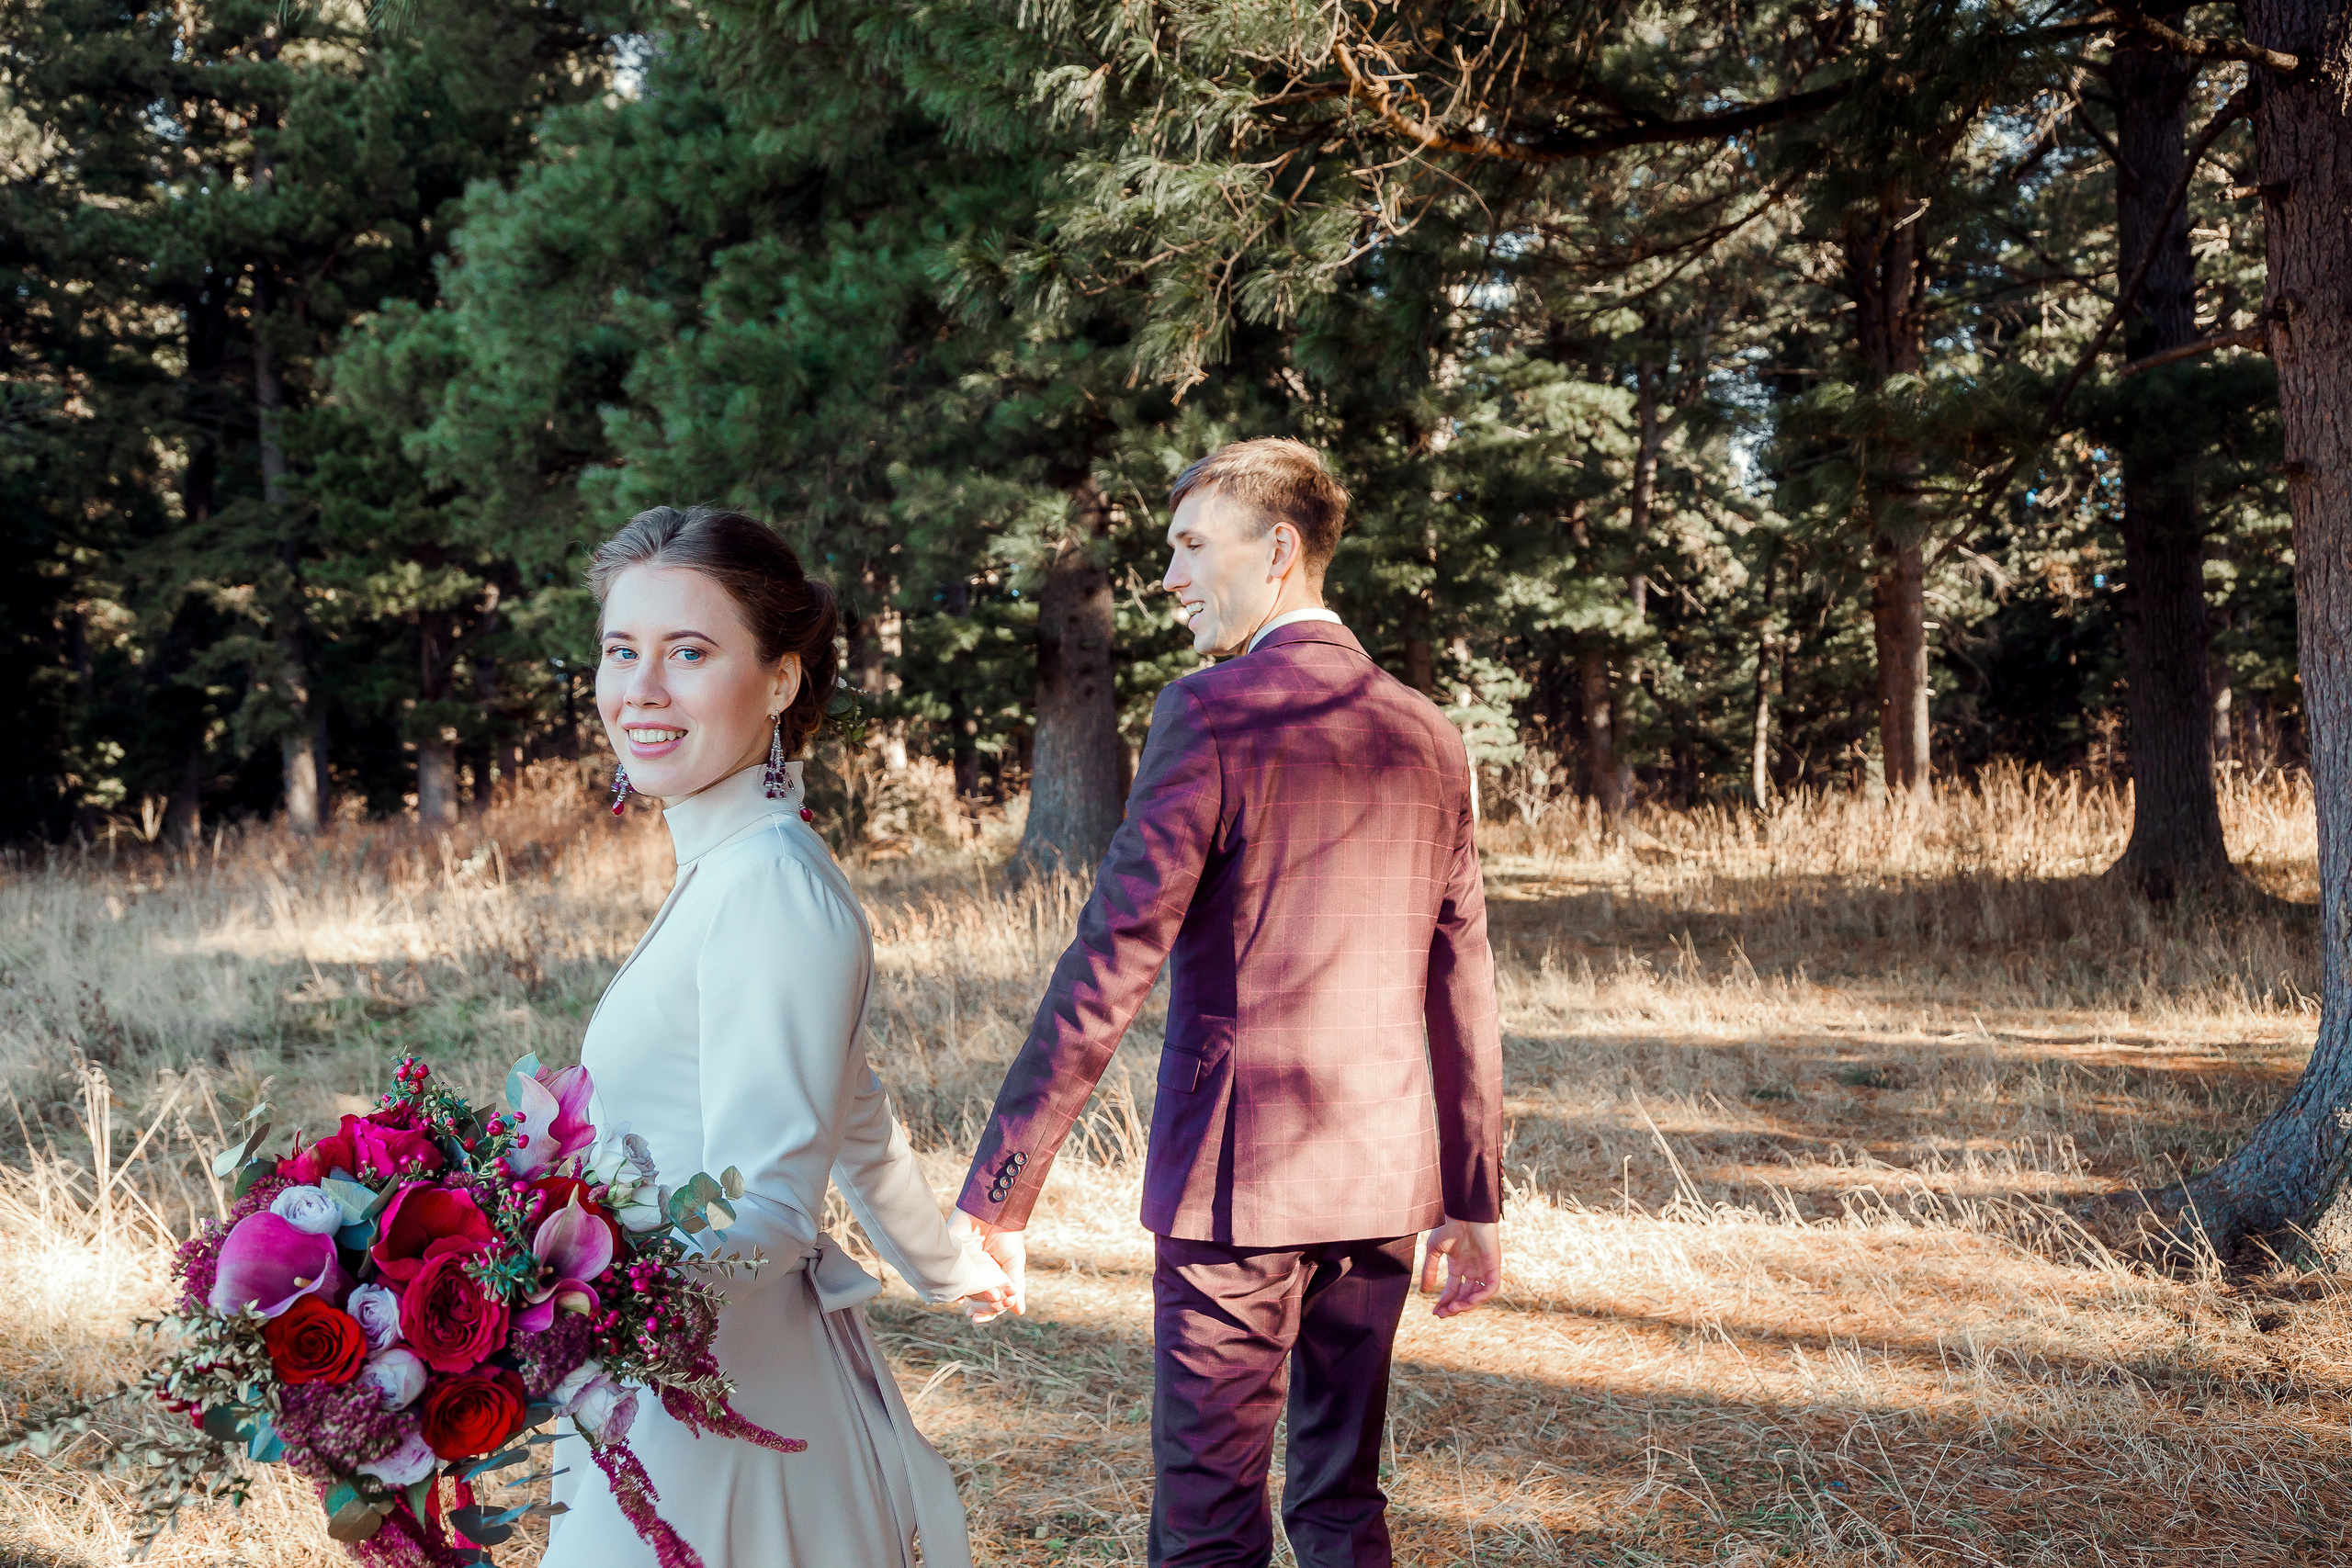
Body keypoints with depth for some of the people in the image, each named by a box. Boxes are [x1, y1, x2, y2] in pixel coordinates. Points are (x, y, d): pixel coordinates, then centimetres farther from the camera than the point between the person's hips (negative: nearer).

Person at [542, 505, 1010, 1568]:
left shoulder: (770, 884, -19)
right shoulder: (726, 870, 10)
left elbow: (763, 1212, -25)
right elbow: (851, 1117, 21)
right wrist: (942, 1267, 36)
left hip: (727, 1428, -9)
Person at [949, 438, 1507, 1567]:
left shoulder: (1212, 713, -11)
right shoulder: (1428, 737, 9)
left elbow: (1110, 963, -17)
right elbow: (1463, 995, 12)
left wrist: (996, 1190, -16)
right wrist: (1472, 1201, 19)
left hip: (1234, 1178, -6)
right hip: (1382, 1180, 6)